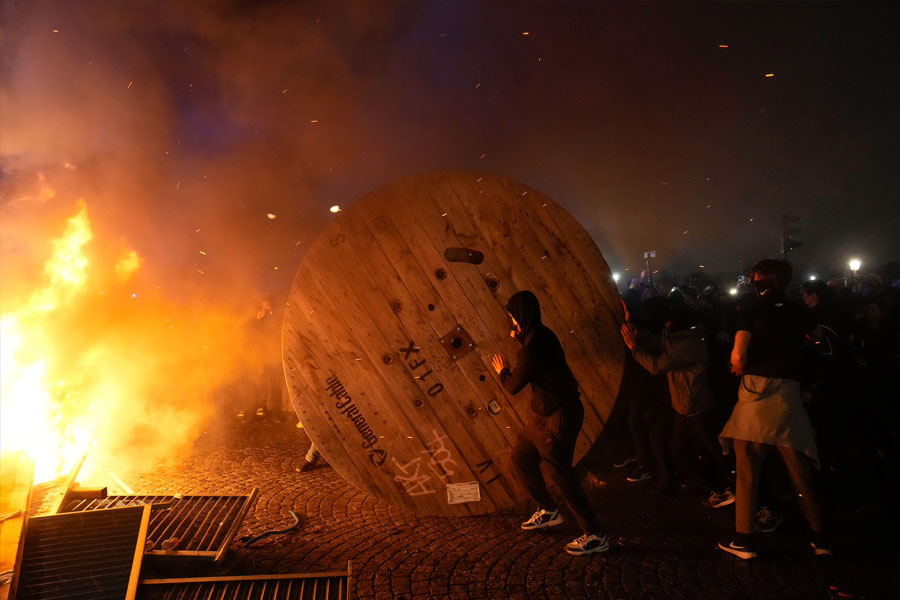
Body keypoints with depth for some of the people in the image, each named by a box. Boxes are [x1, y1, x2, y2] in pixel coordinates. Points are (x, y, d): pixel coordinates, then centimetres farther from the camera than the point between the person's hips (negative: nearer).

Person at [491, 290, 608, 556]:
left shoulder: (533, 345, -23)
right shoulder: (541, 335, 6)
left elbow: (514, 385, -15)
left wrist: (502, 370, 4)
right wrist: (519, 338, 22)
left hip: (560, 417, -10)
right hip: (548, 415, 10)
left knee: (560, 473, -6)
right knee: (520, 457, 18)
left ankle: (595, 536, 5)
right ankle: (548, 511, 33)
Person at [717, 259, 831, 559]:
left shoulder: (750, 311, -4)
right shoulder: (798, 312, 9)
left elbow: (738, 355, -16)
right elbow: (818, 335, 32)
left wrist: (739, 367, 4)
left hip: (755, 391, -4)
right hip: (789, 393, 4)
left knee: (747, 471, 3)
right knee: (800, 472, 13)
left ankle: (744, 539, 8)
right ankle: (820, 538, 21)